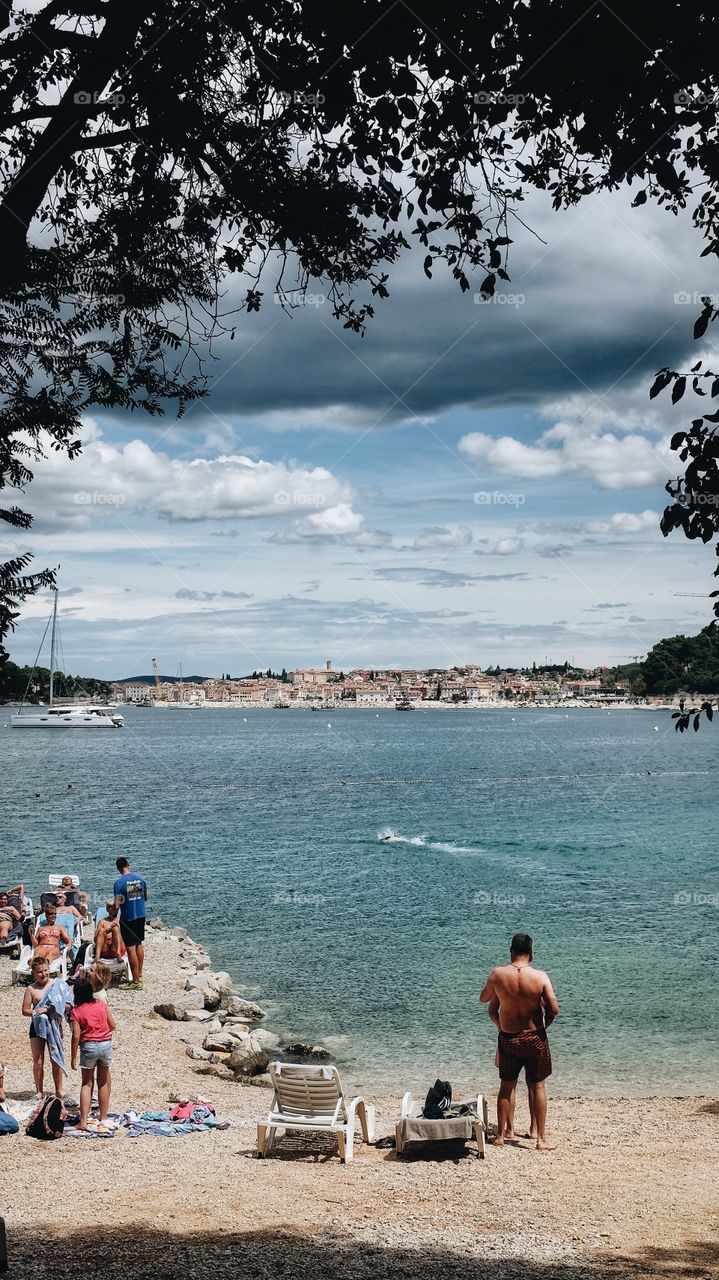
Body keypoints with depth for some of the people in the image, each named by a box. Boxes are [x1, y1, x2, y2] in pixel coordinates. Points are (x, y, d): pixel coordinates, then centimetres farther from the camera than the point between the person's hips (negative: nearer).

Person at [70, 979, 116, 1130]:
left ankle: (84, 1120, -3)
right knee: (103, 1082, 16)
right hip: (106, 1044, 2)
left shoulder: (76, 1012, -7)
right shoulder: (101, 1004, 1)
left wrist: (73, 1057, -4)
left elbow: (76, 1036, -11)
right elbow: (112, 1025, 3)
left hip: (88, 1046, -2)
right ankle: (103, 1118, 21)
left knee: (87, 1084, 7)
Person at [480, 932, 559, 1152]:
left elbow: (484, 999, 6)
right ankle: (541, 1139, 12)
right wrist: (543, 1026, 4)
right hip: (535, 1038, -1)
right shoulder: (540, 977, -14)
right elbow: (554, 1009, -14)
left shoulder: (498, 974, -11)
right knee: (537, 1087, 10)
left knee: (506, 1086, 16)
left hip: (508, 1038, 1)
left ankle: (501, 1135, 23)